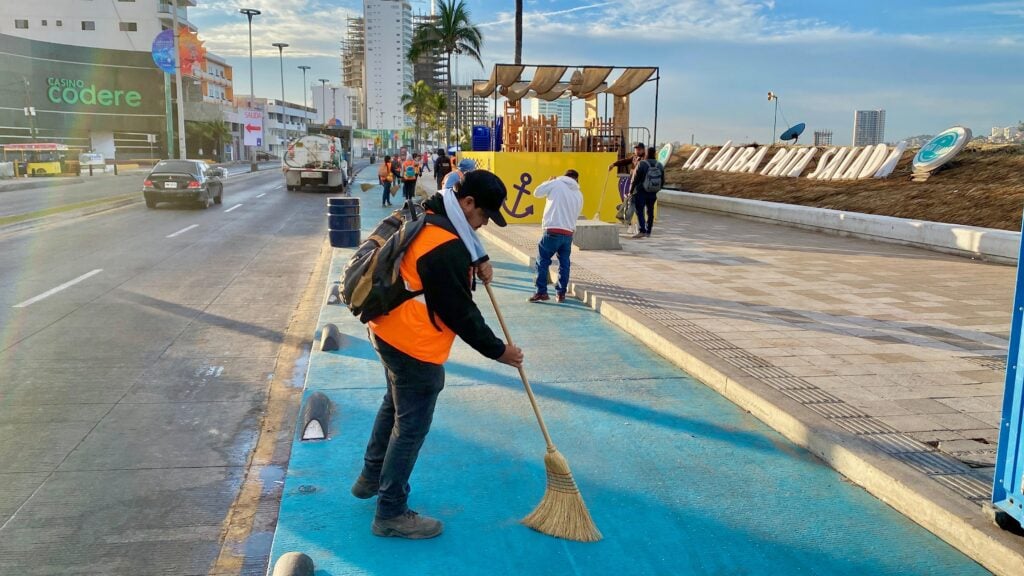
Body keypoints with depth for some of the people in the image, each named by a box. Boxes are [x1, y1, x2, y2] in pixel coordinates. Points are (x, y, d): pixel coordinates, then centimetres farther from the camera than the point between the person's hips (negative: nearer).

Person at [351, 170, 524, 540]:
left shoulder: (430, 216, 3)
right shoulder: (446, 249, -28)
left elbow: (464, 242, 23)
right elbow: (460, 312, -23)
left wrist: (479, 259, 1)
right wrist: (496, 350, -12)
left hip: (388, 331, 11)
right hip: (415, 346, -11)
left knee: (394, 405, 27)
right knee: (411, 427, 2)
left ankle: (371, 478, 45)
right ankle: (391, 514, 15)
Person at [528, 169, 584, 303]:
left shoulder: (556, 184, 1)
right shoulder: (579, 195, 15)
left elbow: (537, 193, 11)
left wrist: (548, 182, 25)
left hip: (553, 231, -4)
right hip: (569, 233, 4)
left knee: (542, 261, 5)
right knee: (564, 263, 13)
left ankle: (542, 292, 1)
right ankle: (561, 292, 15)